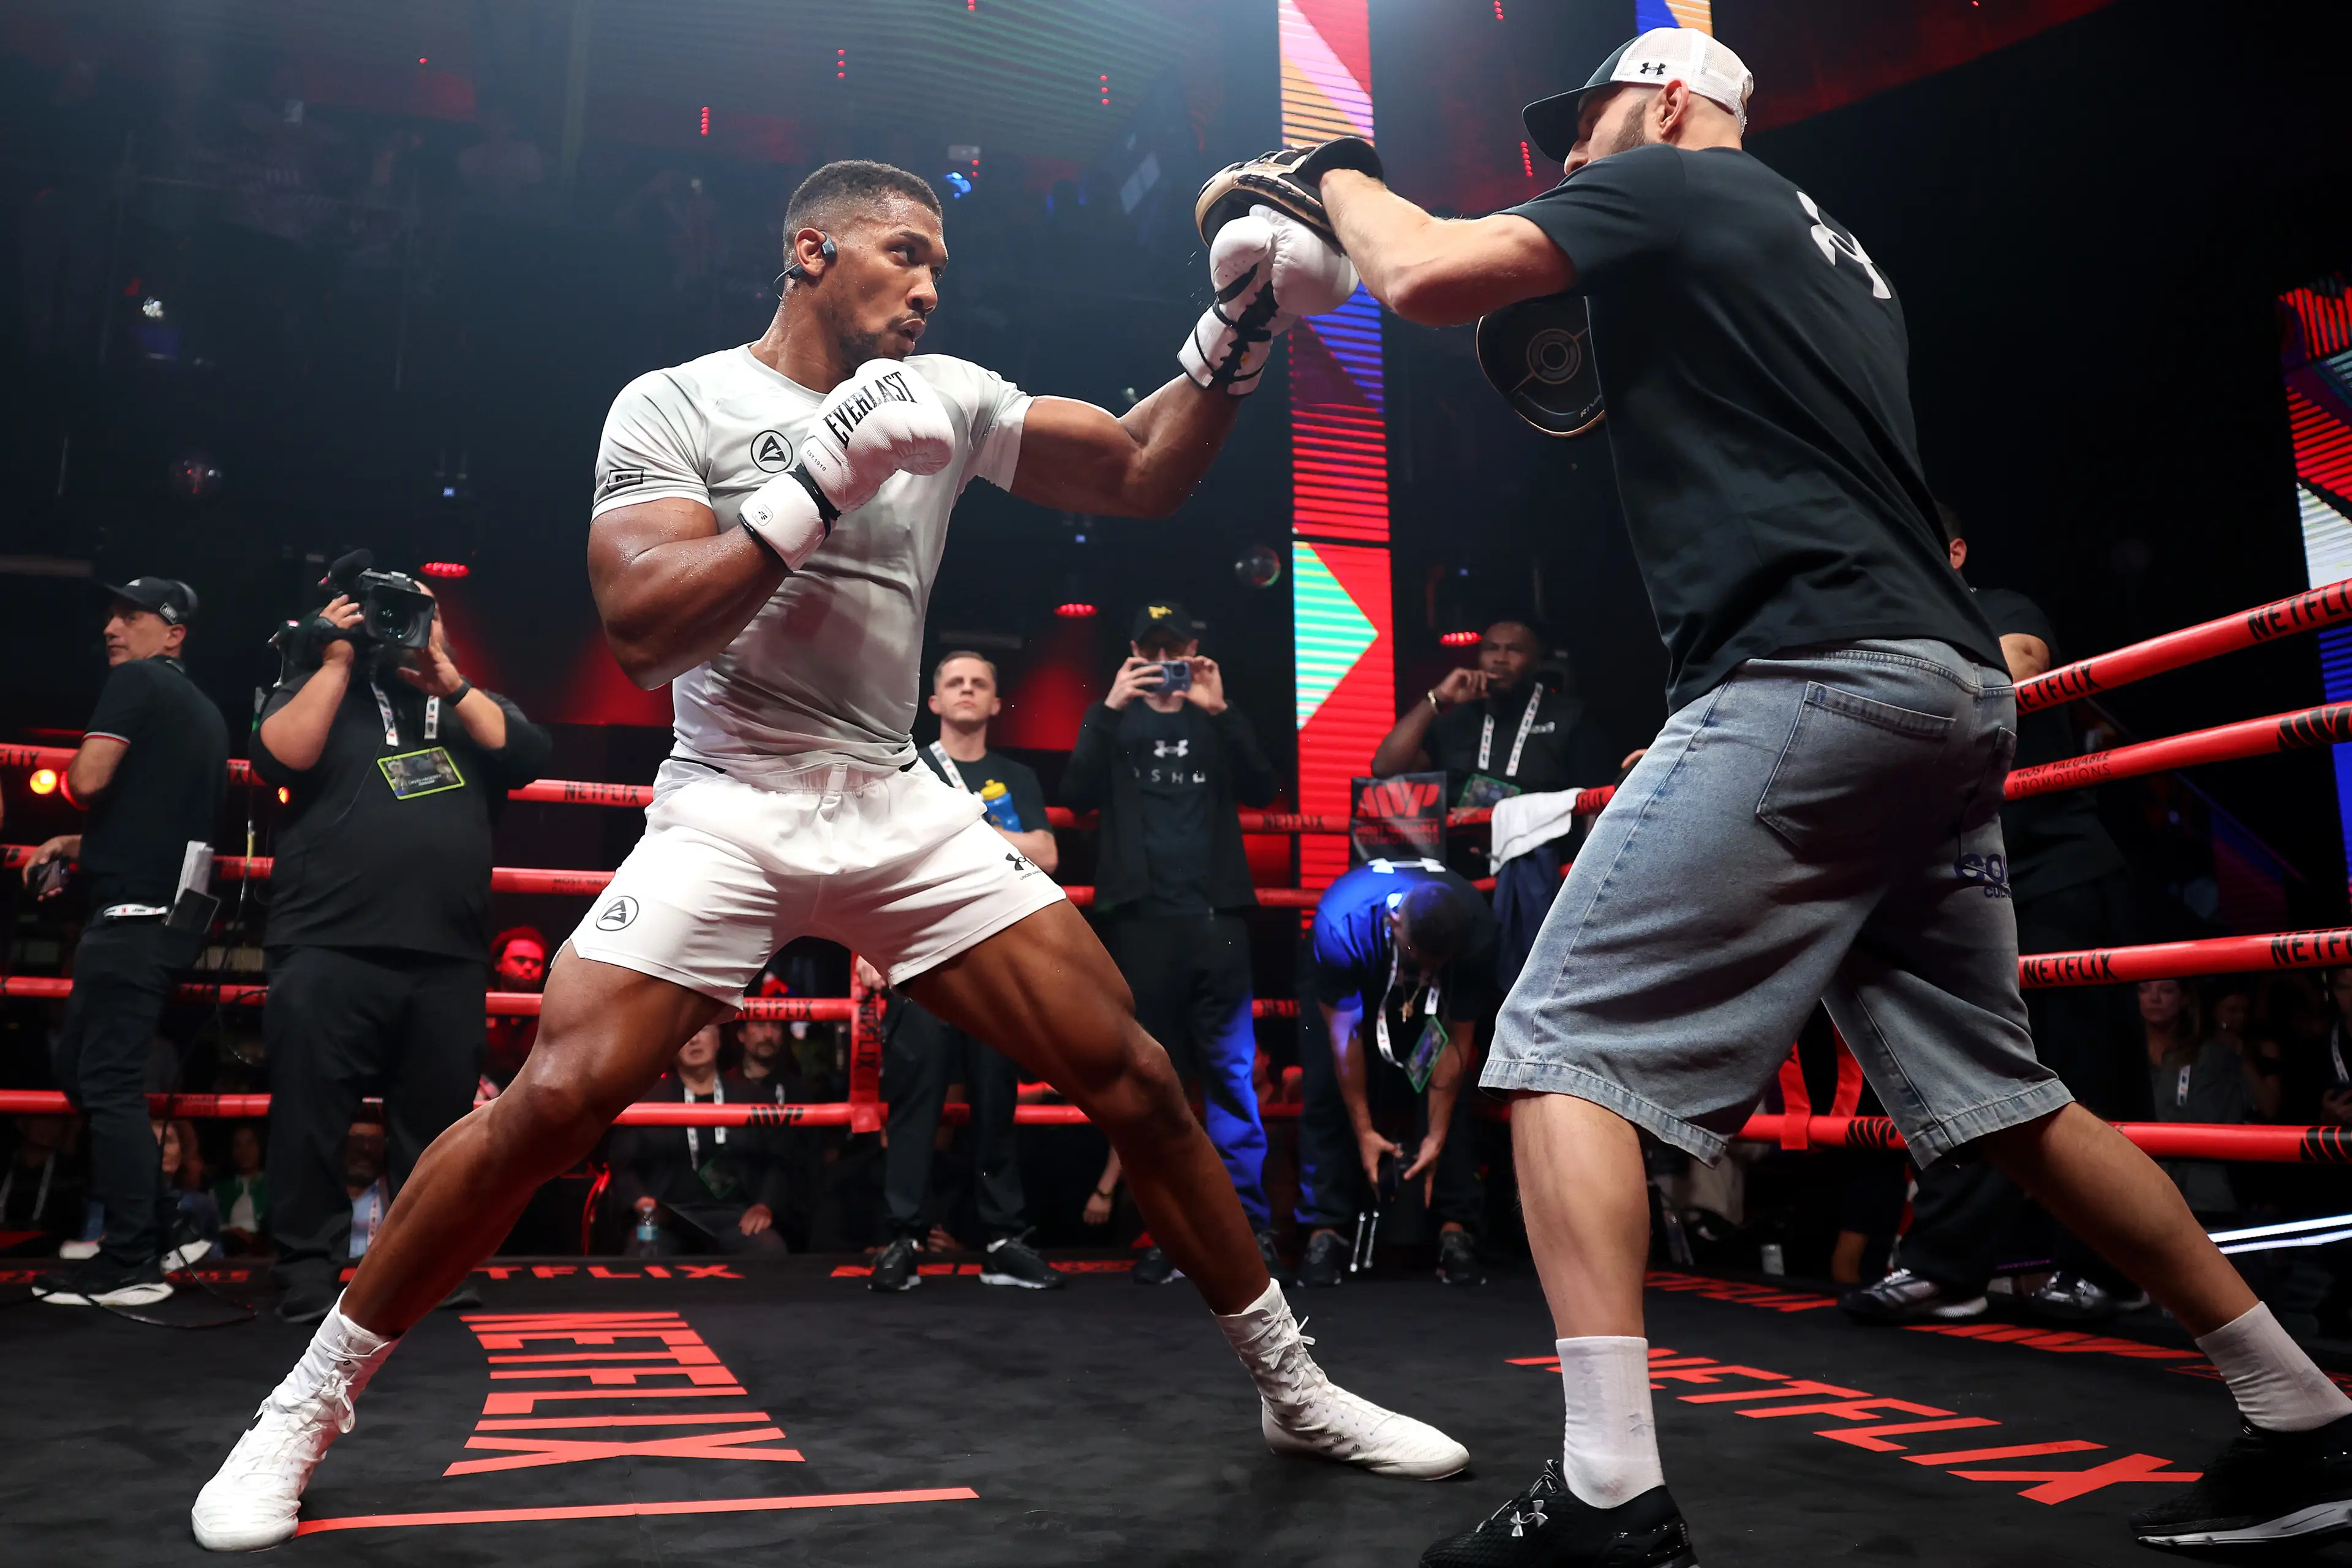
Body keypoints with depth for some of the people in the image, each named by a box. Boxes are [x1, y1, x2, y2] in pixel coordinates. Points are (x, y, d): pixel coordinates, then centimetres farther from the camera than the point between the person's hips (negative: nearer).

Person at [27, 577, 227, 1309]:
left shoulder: (137, 681, -5)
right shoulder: (203, 712, 20)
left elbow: (88, 779, -18)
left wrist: (75, 767, 5)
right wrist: (77, 844, 20)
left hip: (136, 911, -9)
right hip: (171, 910, 9)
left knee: (108, 1081, -8)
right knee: (78, 1063, 17)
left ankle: (132, 1267, -7)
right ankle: (153, 1227, 20)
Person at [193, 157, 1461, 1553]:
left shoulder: (947, 395, 11)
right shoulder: (674, 405, -1)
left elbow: (1144, 473, 10)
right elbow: (644, 630, -14)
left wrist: (1238, 333, -3)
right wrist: (823, 476, -19)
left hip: (907, 814, 4)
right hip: (726, 812, -3)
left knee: (1134, 1077, -2)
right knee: (550, 1105, -16)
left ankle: (1294, 1389, 16)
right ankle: (306, 1409, 10)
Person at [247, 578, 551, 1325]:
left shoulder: (472, 703, 18)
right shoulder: (321, 686, 10)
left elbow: (527, 756, 0)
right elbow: (281, 757, -8)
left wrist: (450, 684, -3)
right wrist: (338, 660, -7)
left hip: (449, 959, 3)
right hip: (330, 952, -3)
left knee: (436, 1124, 9)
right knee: (310, 1120, -2)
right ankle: (307, 1270, 9)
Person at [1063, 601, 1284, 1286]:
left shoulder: (1215, 721, 14)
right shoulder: (1117, 720, 14)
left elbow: (1262, 788, -1)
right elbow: (1077, 795, -2)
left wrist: (1221, 711, -11)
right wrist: (1109, 709, -10)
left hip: (1214, 917, 0)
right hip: (1139, 920, 0)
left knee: (1230, 1074, -3)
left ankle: (1251, 1226, 1)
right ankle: (1167, 1231, 8)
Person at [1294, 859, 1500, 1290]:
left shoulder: (1476, 932, -37)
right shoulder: (1341, 925, -42)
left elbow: (1458, 1040, -27)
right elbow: (1344, 1032, -30)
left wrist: (1436, 1139, -25)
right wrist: (1364, 1132, -25)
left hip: (1432, 1003, 1)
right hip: (1354, 987, -1)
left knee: (1449, 1096, -14)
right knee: (1328, 1091, -12)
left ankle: (1455, 1229, -9)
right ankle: (1326, 1230, -7)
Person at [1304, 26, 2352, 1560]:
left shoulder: (1668, 183, 6)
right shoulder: (1831, 249, 30)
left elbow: (1422, 277, -2)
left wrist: (1344, 171, 19)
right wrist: (1600, 371, 32)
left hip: (1817, 676, -9)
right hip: (1953, 686, 9)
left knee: (1568, 1047, -9)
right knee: (1998, 1096, 17)